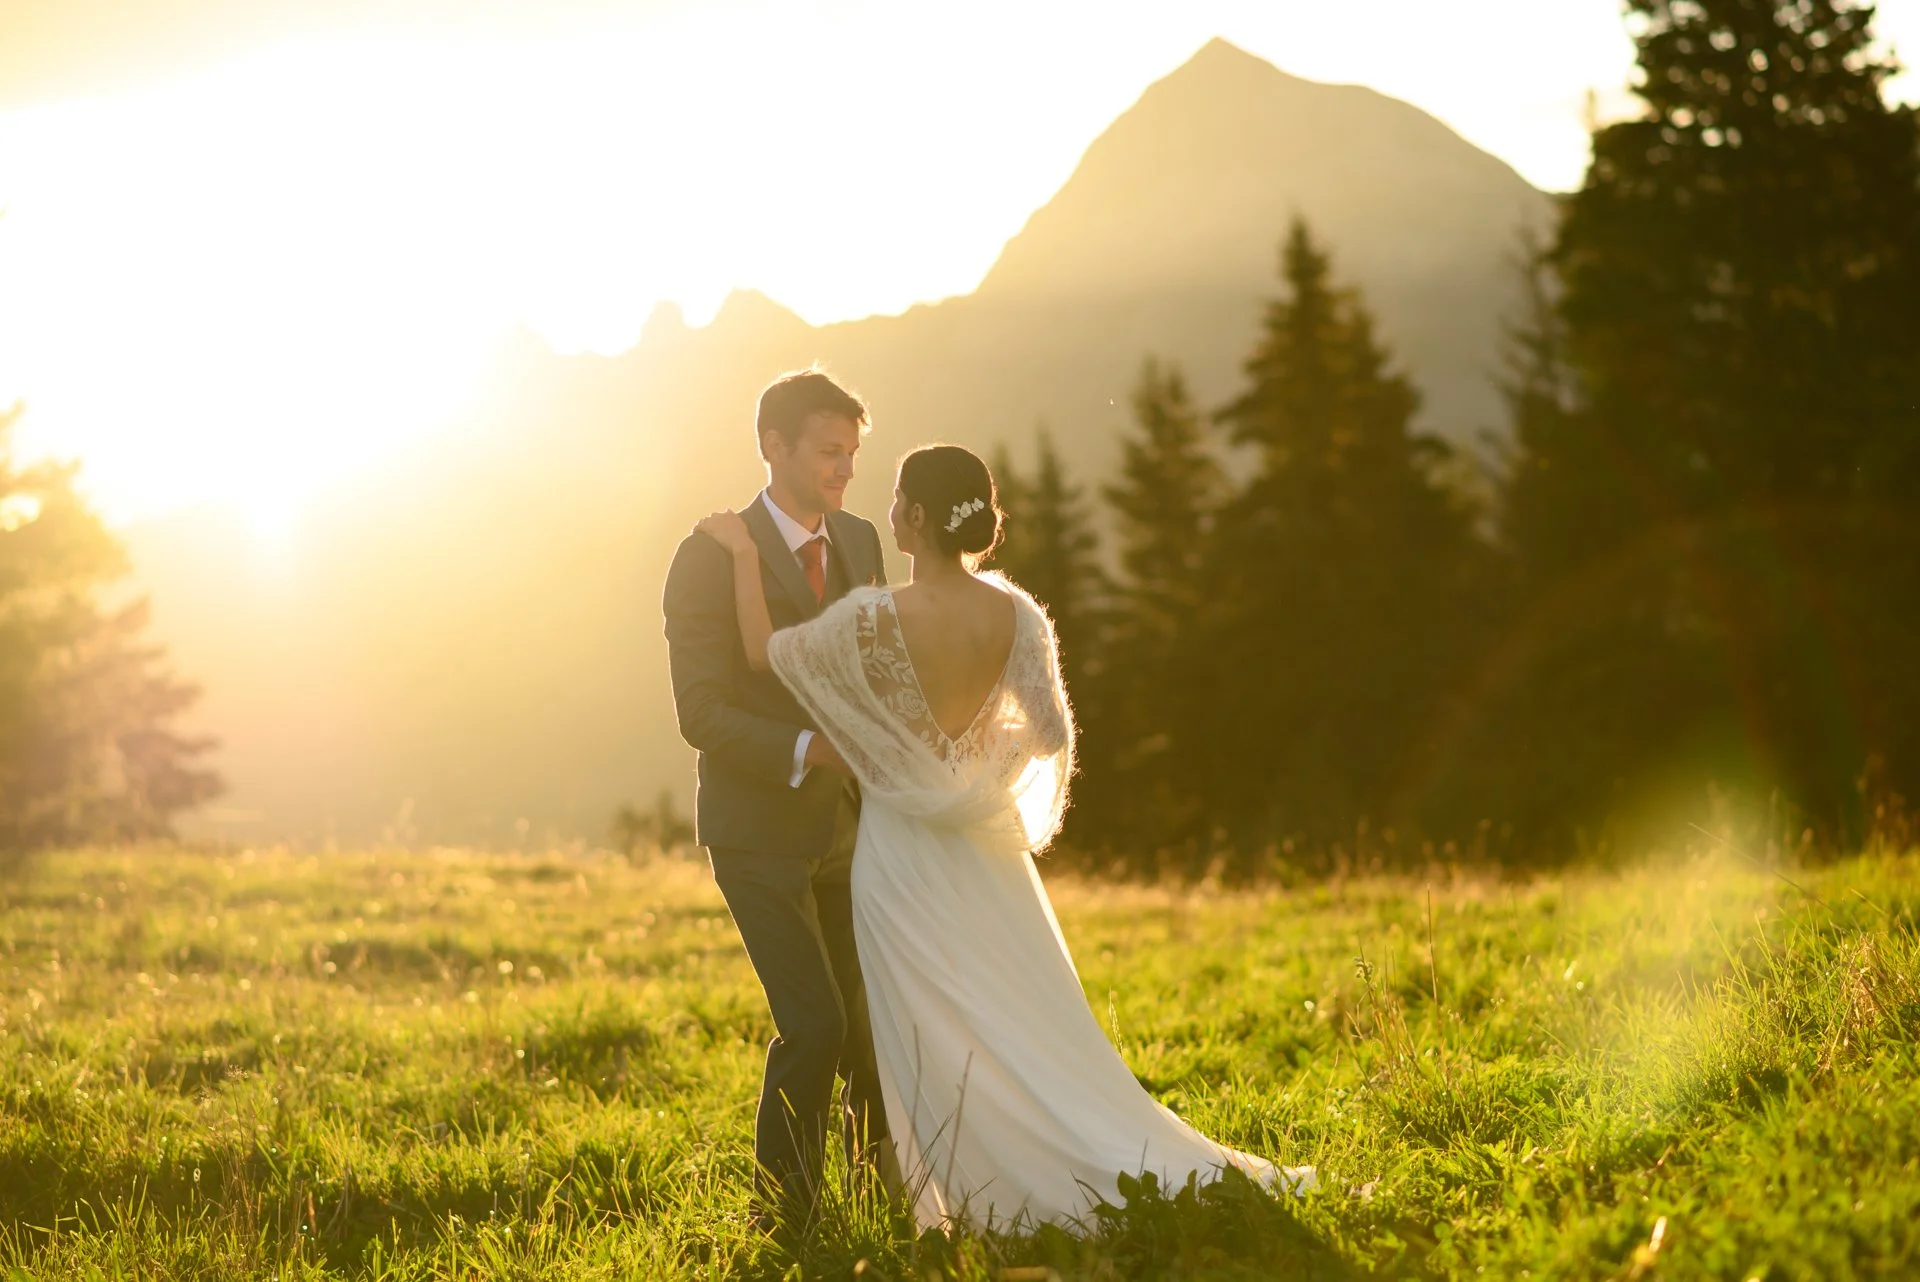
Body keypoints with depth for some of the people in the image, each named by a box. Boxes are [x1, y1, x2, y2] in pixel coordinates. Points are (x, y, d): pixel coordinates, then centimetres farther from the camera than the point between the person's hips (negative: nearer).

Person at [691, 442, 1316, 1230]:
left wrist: (743, 553, 4)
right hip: (984, 847, 4)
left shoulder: (874, 620, -20)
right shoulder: (1015, 616, -8)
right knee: (1037, 1028, 14)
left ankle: (979, 1205, 10)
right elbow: (1050, 734, -3)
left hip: (905, 856, -4)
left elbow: (764, 653, -7)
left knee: (939, 1048, 6)